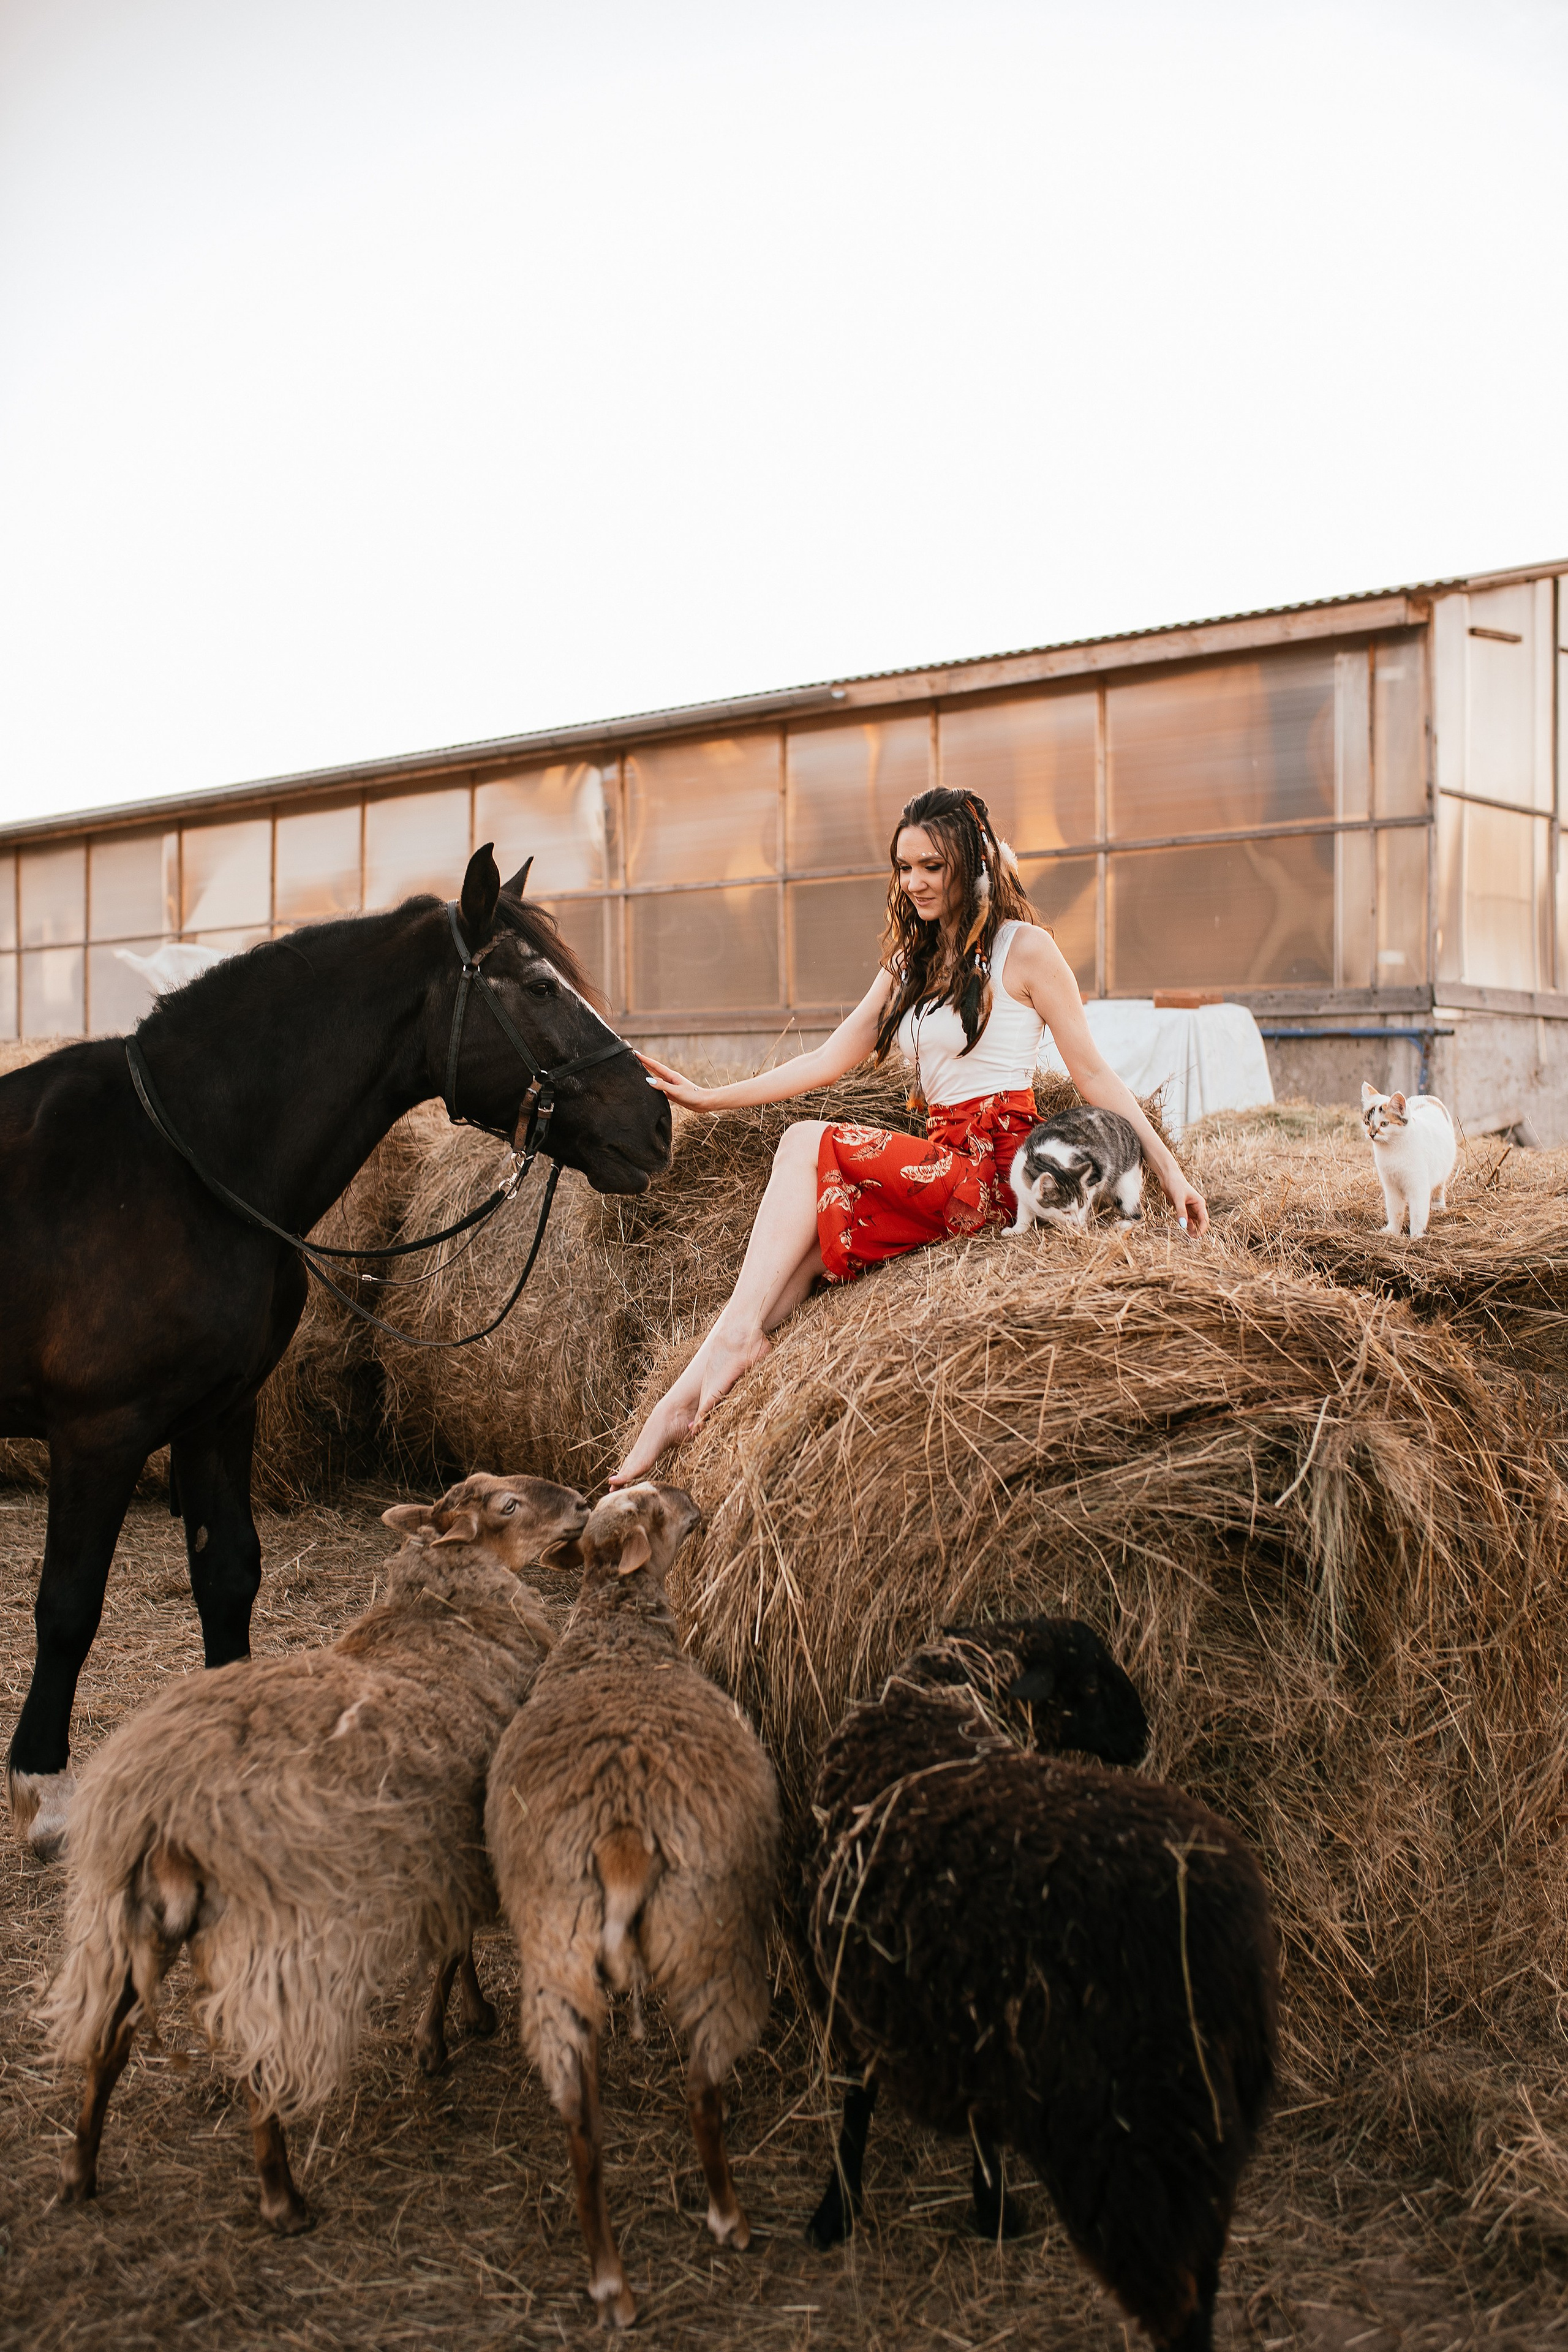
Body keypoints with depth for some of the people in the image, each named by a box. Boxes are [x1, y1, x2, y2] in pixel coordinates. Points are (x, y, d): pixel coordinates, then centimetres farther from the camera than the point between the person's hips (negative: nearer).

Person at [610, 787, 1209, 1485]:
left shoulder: (1023, 948, 0)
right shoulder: (910, 964, 21)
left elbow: (1093, 1073, -1)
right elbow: (829, 1060, 15)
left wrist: (1168, 1169, -9)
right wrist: (708, 1098, 8)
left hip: (998, 1167, -6)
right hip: (943, 1161, 6)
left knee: (808, 1144, -18)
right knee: (818, 1221, -18)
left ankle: (736, 1338, -22)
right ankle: (699, 1389, -30)